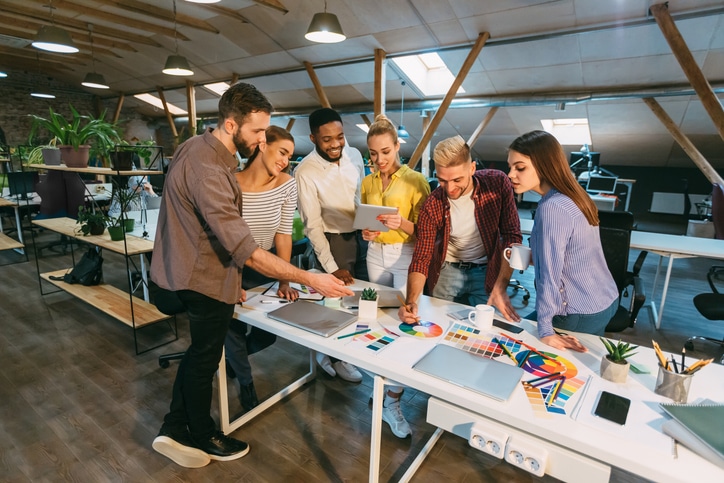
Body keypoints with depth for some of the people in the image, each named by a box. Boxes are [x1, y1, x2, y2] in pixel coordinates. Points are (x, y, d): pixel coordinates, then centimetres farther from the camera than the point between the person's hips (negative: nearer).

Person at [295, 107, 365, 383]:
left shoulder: (354, 154, -2)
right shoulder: (305, 172, -19)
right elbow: (312, 224, -17)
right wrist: (331, 268, -17)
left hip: (362, 233, 6)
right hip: (335, 239, -5)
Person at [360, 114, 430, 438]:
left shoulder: (415, 180, -6)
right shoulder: (367, 182, 8)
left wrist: (403, 224, -27)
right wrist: (366, 232, -6)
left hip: (406, 256, -4)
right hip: (376, 254, 5)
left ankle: (392, 402, 2)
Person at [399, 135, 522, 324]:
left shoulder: (498, 183, -19)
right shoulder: (432, 206, -18)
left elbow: (512, 236, -15)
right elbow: (421, 259, -17)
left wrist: (501, 287, -24)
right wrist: (411, 301, -33)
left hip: (487, 271, 0)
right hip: (447, 270, 1)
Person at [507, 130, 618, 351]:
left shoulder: (552, 207, -27)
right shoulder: (572, 196, 2)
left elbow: (550, 274, -26)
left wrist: (545, 329, -20)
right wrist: (533, 256, 3)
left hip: (581, 315, -8)